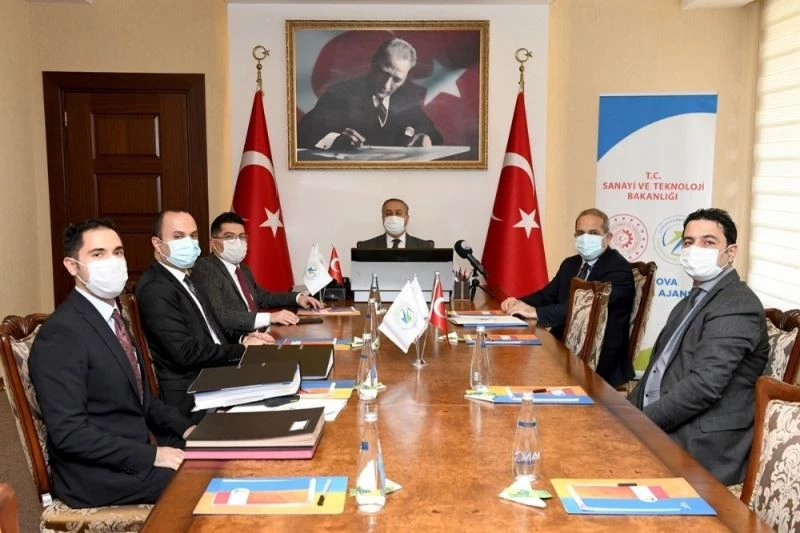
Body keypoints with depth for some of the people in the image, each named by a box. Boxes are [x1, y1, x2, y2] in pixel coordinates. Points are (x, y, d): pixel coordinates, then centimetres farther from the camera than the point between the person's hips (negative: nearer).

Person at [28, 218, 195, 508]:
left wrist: (185, 427, 2)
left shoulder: (111, 318, 11)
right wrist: (151, 456, -24)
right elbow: (69, 433, -24)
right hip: (96, 474, -9)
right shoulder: (61, 333, -19)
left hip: (136, 451, 9)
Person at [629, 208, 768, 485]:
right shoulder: (693, 301, 17)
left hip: (700, 450, -8)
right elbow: (659, 369, 17)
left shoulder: (737, 306, -13)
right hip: (659, 428, 8)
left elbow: (703, 385, -23)